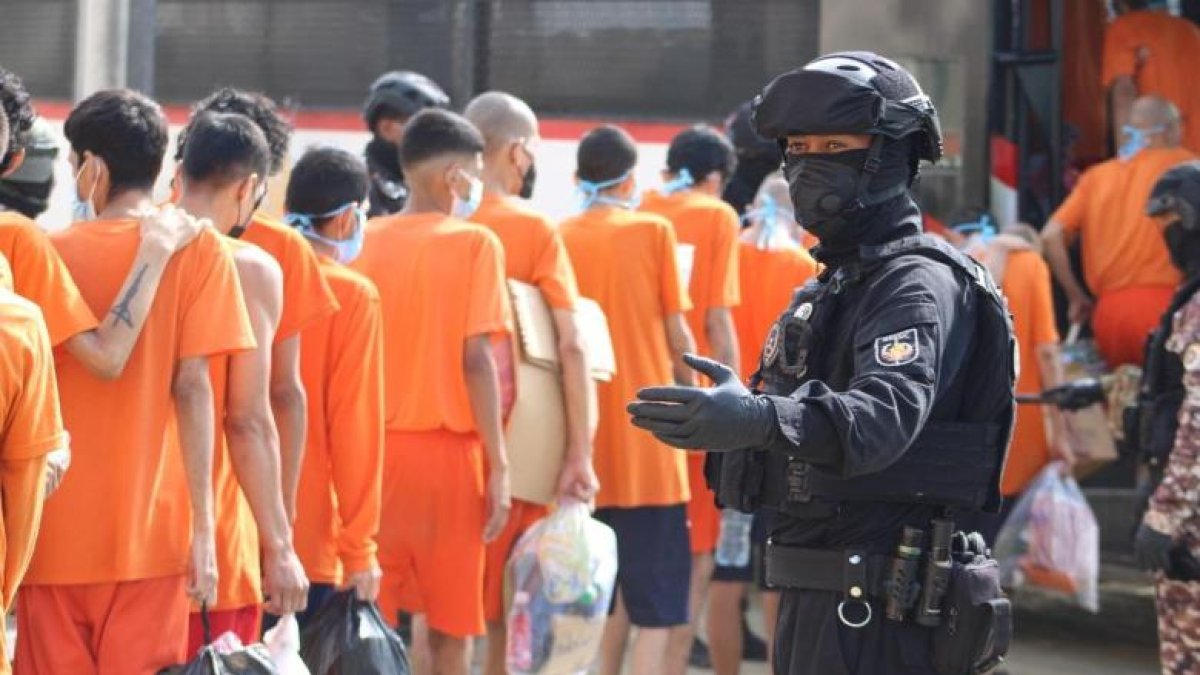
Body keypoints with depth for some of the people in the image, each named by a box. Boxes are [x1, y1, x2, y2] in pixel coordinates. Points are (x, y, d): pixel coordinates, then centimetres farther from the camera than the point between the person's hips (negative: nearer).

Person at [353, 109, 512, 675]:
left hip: (372, 447, 3)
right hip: (446, 447, -3)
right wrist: (498, 465, -8)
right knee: (449, 624, 7)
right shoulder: (474, 243, -7)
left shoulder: (366, 242, 4)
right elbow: (476, 360, -12)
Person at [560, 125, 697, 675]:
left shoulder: (560, 239, 3)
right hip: (646, 441, -4)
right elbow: (677, 335, -3)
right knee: (657, 610, -2)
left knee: (607, 601, 17)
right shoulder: (654, 231, -4)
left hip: (586, 442, 4)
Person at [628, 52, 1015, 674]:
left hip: (877, 613, -10)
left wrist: (759, 419, -48)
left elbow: (886, 416, -32)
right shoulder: (828, 287, 20)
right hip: (814, 601, 10)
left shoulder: (919, 285, -13)